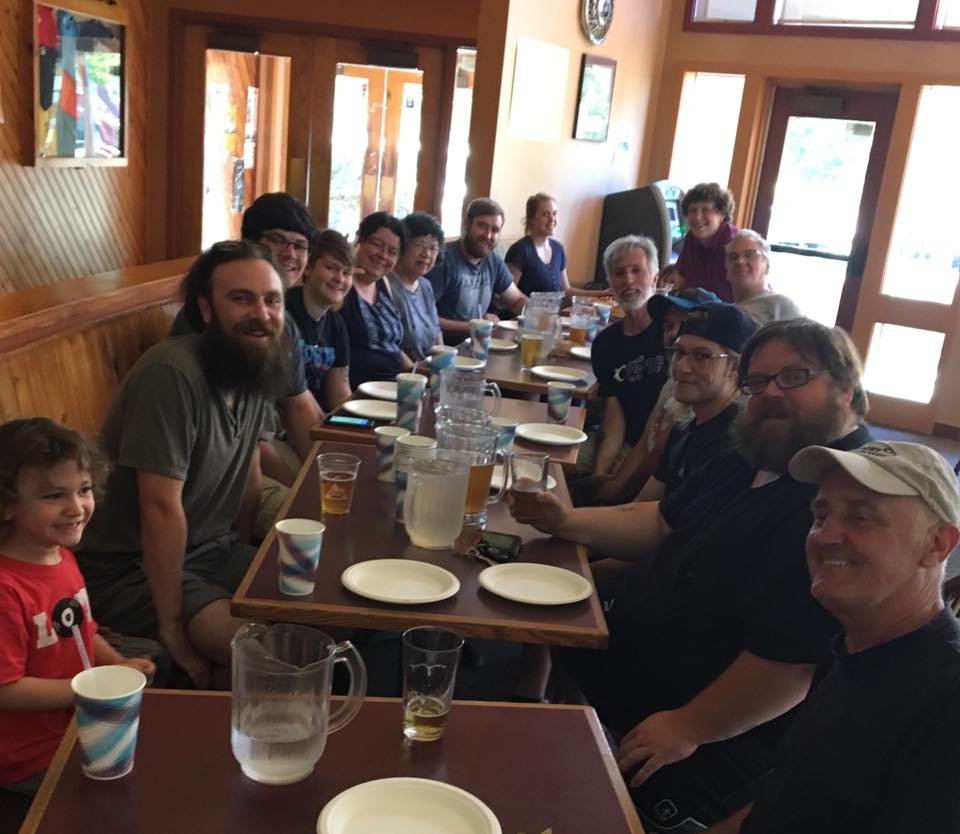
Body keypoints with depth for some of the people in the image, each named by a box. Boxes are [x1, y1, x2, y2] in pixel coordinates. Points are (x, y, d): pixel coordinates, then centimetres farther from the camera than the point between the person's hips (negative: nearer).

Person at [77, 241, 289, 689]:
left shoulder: (256, 365, 0)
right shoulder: (173, 374, -26)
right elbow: (162, 507, -26)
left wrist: (242, 551, 11)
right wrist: (172, 628, -21)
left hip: (215, 551, 8)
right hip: (133, 569, -8)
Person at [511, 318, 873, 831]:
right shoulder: (753, 461, 8)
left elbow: (797, 659, -31)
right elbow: (664, 524, 18)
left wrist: (689, 727, -22)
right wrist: (566, 522, 4)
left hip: (731, 729, -10)